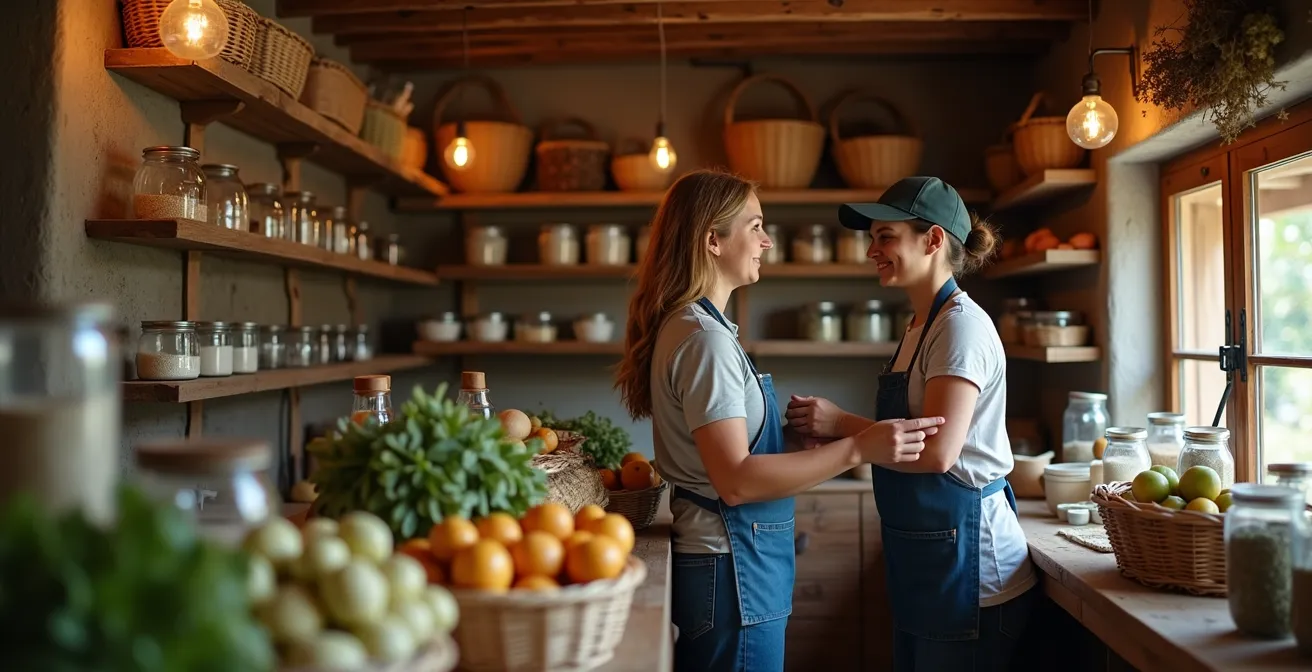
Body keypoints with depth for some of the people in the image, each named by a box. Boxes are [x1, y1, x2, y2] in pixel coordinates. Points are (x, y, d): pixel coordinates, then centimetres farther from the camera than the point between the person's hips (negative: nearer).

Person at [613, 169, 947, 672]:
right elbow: (736, 480, -25)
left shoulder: (691, 326, 11)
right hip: (733, 571, -10)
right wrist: (858, 449, -25)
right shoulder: (705, 338, -20)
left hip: (719, 561, 10)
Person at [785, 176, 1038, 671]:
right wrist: (827, 429, -2)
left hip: (965, 554, -9)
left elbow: (937, 452, -25)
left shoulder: (961, 326, -16)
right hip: (920, 556, 9)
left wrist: (842, 424, -16)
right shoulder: (920, 328, 13)